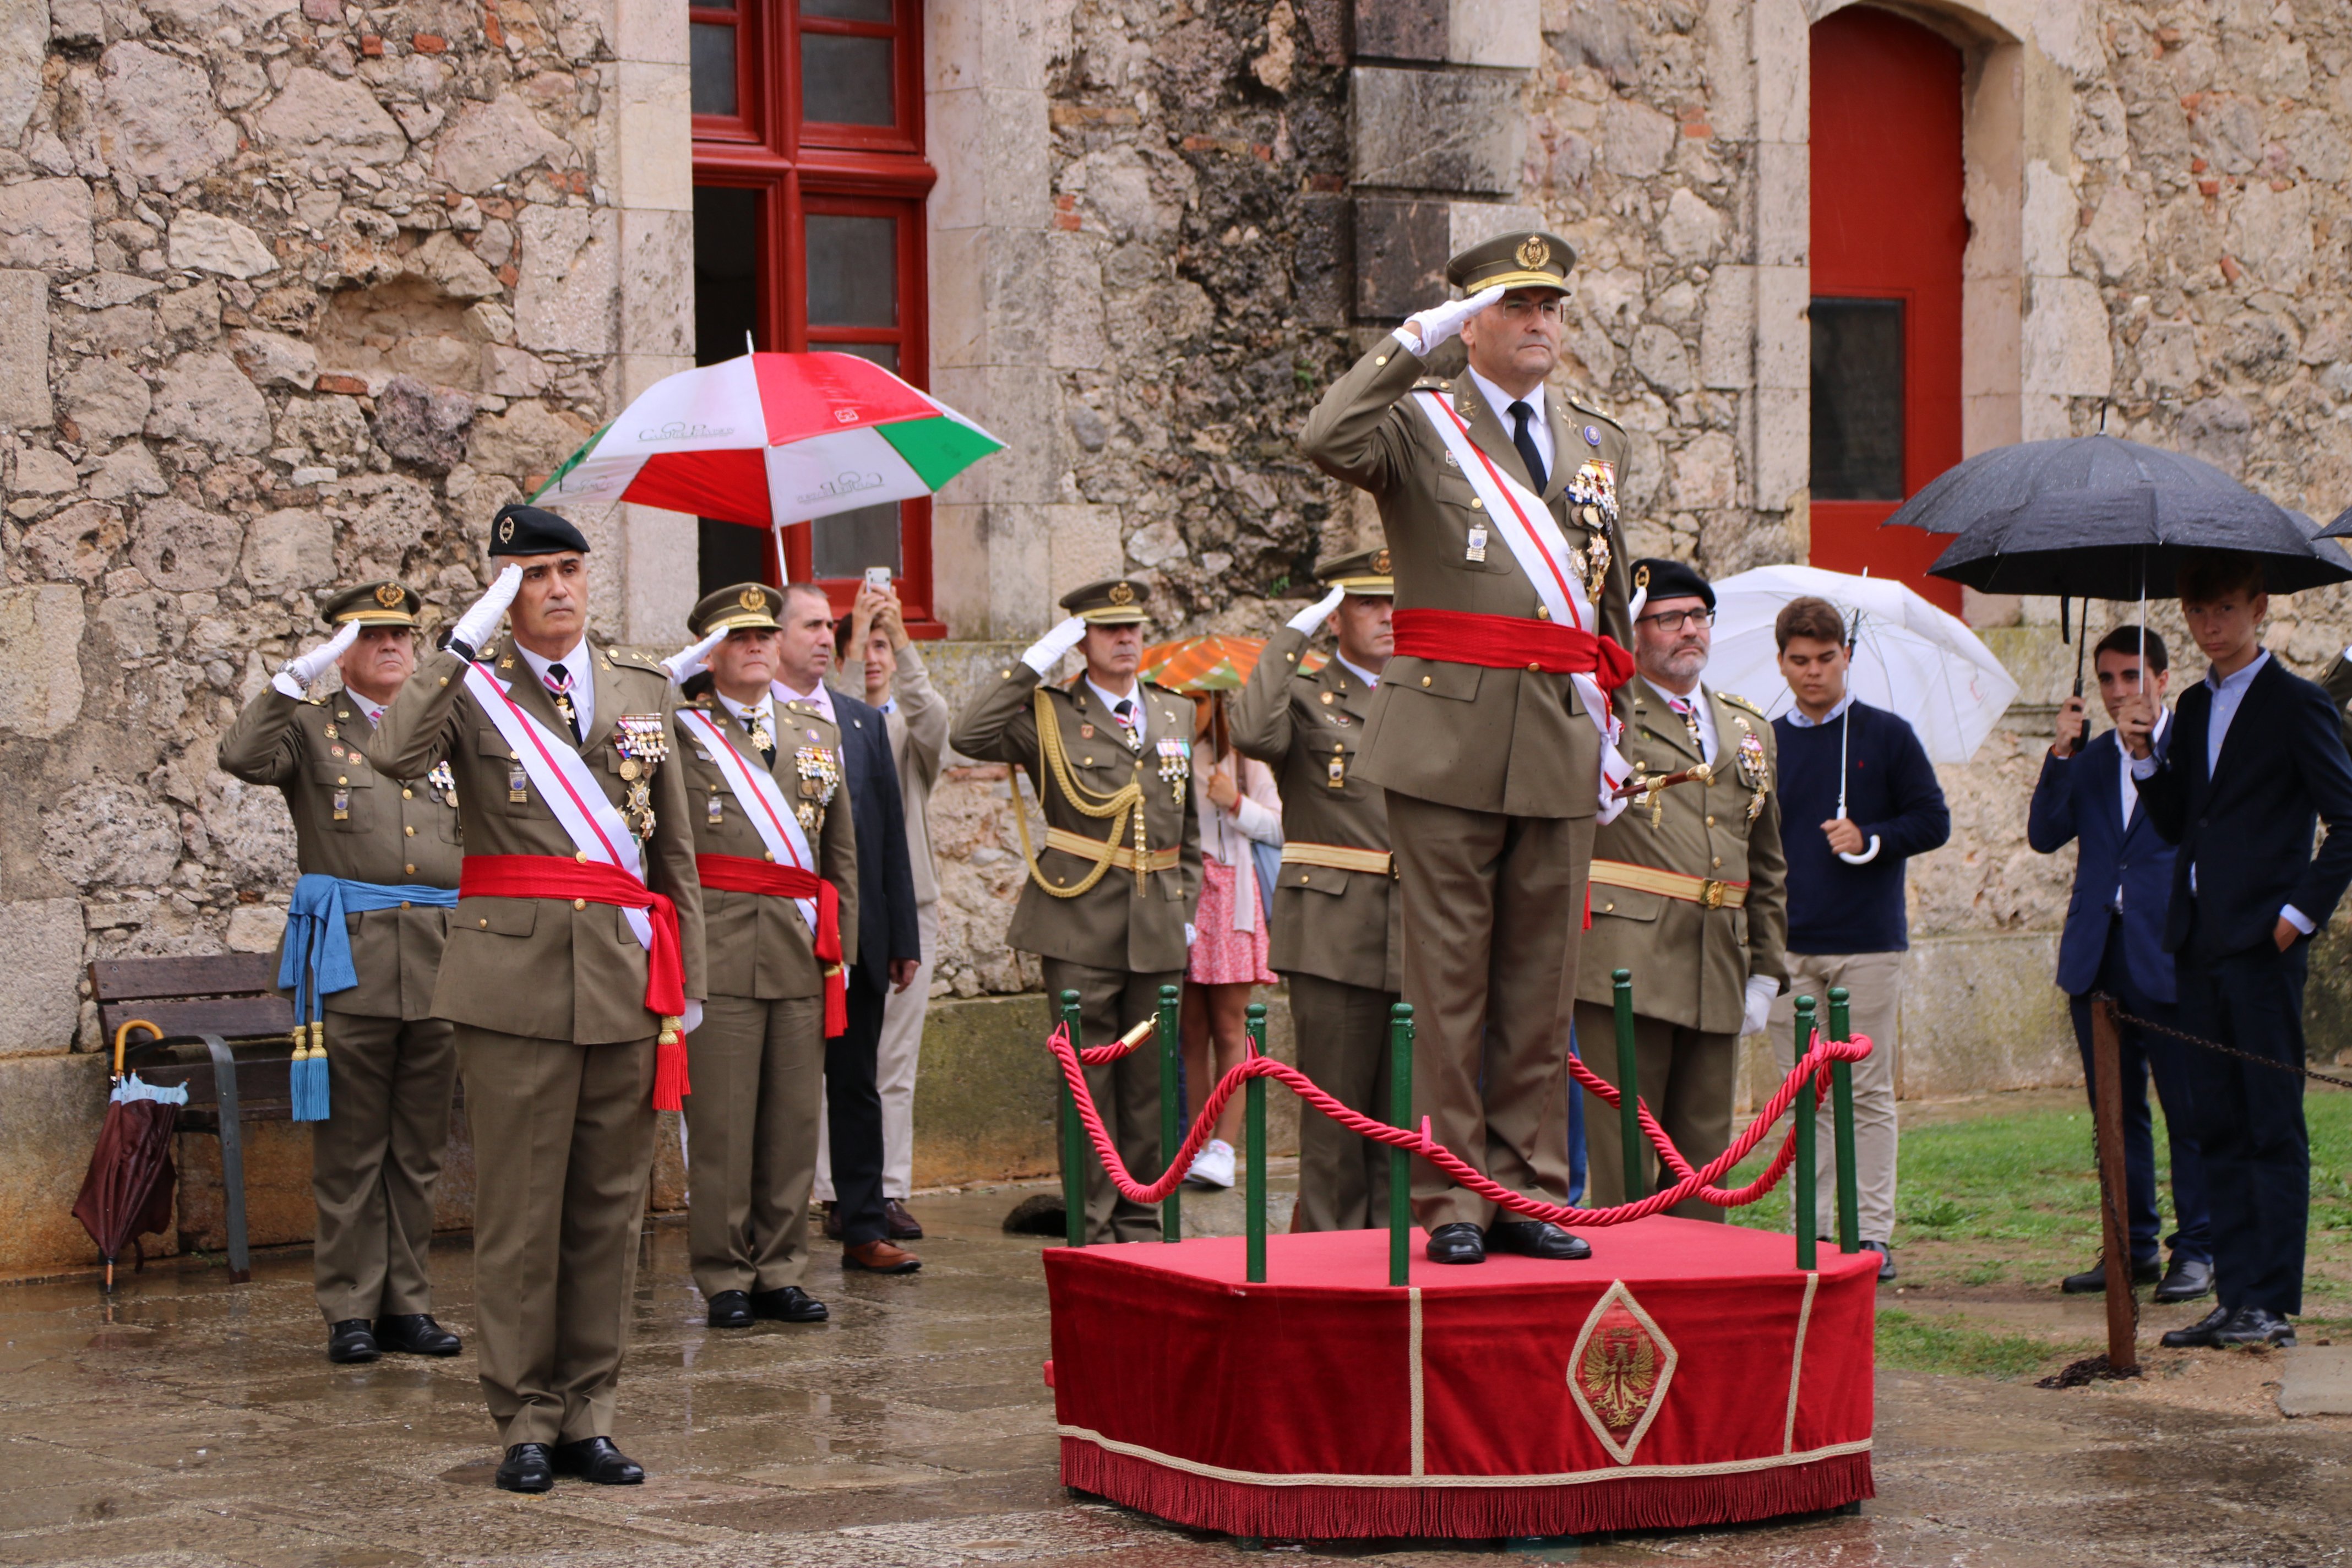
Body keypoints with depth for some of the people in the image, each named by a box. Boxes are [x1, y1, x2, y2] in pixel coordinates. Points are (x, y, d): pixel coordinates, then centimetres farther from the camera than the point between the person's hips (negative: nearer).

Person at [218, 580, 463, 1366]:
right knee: (349, 1147, -2)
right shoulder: (312, 728, 6)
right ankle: (350, 1311, 3)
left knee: (419, 1148, 6)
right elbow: (242, 757, -15)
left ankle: (406, 1304, 12)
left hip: (438, 966, 4)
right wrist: (298, 677, -18)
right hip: (348, 963, -4)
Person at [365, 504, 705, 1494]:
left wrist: (687, 978, 13)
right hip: (514, 977, -3)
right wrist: (466, 641, -19)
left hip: (627, 977, 4)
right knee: (519, 1209, -1)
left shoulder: (644, 689, 13)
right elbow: (394, 756, -20)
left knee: (610, 1206, 6)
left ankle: (588, 1416, 14)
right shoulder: (470, 686, 2)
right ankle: (526, 1422, 7)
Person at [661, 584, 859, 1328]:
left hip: (801, 954, 4)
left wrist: (841, 946, 14)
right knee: (721, 1121, -3)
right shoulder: (680, 728, 5)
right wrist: (683, 670, -6)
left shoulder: (819, 730, 17)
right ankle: (725, 1279, 4)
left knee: (795, 1118, 6)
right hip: (717, 950, -4)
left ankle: (781, 1272, 14)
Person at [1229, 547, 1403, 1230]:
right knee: (1337, 1110, -3)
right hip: (1335, 935, -4)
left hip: (1420, 938, 4)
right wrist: (1293, 636, -15)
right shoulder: (1303, 698, 3)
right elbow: (1253, 735, -21)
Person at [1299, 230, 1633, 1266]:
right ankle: (1451, 1200, 2)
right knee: (1448, 979, -2)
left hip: (1560, 742, 5)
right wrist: (1416, 338, -17)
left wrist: (1606, 723, 21)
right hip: (1449, 737, -5)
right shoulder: (1417, 422, 3)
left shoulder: (1597, 441, 19)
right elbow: (1326, 441, -20)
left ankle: (1530, 1193, 12)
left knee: (1543, 981, 7)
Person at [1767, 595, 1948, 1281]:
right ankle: (1812, 1232, 9)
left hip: (1867, 941, -3)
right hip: (1790, 945, 3)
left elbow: (1933, 821, 2)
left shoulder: (1887, 736, 3)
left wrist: (1869, 839, -14)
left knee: (1868, 1091, -2)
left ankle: (1873, 1234, 1)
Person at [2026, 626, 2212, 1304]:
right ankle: (2133, 1248, 18)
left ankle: (2197, 1250, 5)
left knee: (2187, 1108, -2)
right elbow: (2045, 835, 2)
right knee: (2115, 1112, 10)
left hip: (2167, 956, -5)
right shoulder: (2090, 758, 14)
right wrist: (2062, 754, -5)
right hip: (2097, 957, 5)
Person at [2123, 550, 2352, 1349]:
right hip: (2200, 944, 7)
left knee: (2273, 1126, -5)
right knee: (2218, 1126, 8)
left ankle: (2273, 1304, -4)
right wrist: (2145, 754, 1)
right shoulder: (2194, 707, 16)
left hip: (2262, 945, -7)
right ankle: (2236, 1297, 12)